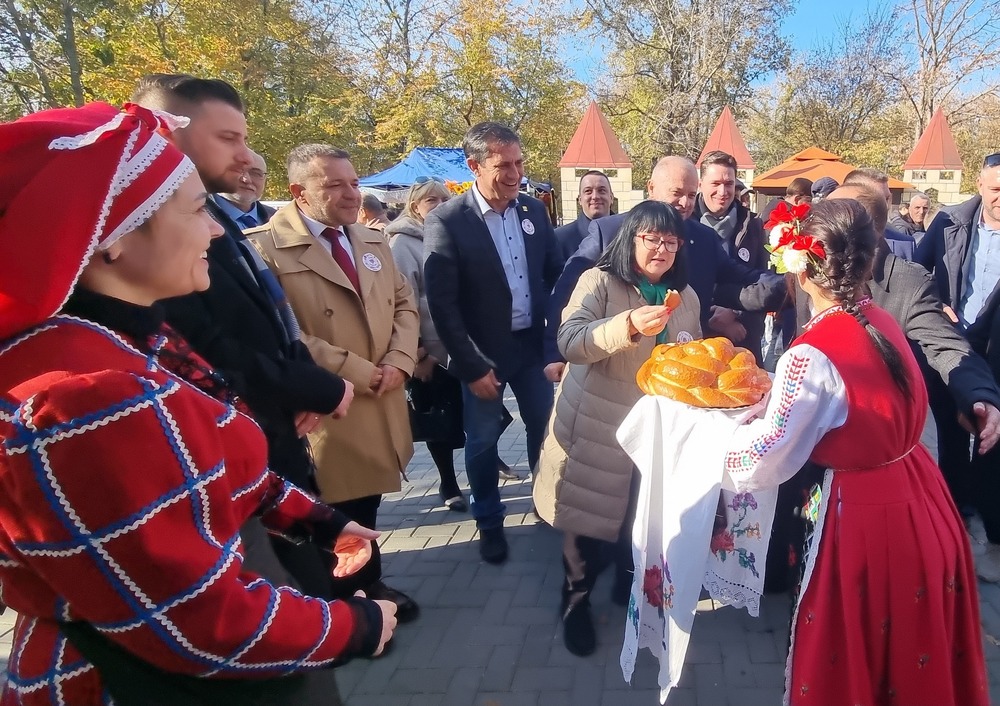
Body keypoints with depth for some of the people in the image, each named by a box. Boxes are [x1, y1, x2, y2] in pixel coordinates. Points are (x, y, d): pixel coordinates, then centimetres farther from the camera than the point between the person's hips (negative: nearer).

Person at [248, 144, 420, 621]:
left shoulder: (373, 241, 11)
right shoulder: (267, 246, -14)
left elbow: (404, 304, 12)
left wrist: (399, 362, -6)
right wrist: (357, 372, -18)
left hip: (380, 402, 7)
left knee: (366, 501, 21)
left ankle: (368, 585, 40)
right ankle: (349, 598, 31)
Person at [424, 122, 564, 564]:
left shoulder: (534, 211, 1)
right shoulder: (446, 222, -14)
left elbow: (556, 275, 9)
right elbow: (442, 305, -15)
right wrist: (471, 367, -14)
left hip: (533, 345, 4)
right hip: (483, 354, -3)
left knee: (545, 427, 13)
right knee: (483, 440, 10)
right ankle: (489, 522, 32)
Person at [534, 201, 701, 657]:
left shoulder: (686, 296, 6)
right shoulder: (599, 281, -11)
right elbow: (569, 341, -26)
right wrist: (628, 326, -41)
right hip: (597, 425, -4)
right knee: (590, 516, 6)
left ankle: (629, 581, 43)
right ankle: (576, 600, 29)